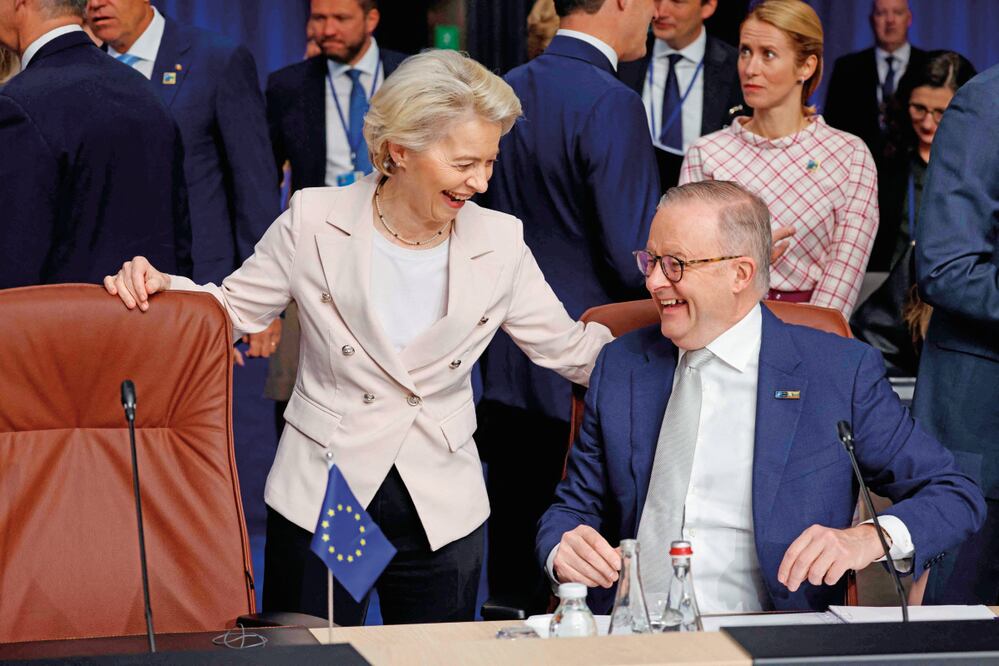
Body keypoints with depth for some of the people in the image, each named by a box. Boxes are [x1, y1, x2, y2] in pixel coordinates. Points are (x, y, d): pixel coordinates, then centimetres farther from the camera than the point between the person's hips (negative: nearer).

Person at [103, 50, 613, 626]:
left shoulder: (500, 244, -3)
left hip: (442, 508, 2)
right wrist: (160, 285, -16)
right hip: (321, 496, -1)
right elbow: (233, 309, 2)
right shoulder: (314, 222, -8)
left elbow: (570, 350, 4)